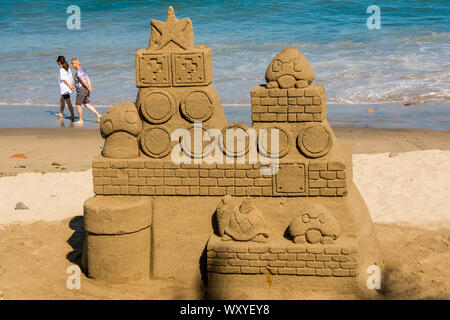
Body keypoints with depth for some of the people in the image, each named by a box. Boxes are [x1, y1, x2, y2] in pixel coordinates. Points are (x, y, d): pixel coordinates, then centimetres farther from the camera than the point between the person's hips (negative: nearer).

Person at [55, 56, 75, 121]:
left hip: (65, 88, -9)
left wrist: (70, 86, -19)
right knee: (62, 100, 24)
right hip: (67, 88, 9)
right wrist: (71, 85, -1)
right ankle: (60, 114, 36)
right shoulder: (68, 68, 8)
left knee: (68, 102, -4)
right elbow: (71, 77, 5)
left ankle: (72, 116, 0)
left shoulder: (62, 70, -18)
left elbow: (65, 80, -22)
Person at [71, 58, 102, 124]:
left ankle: (80, 120, 9)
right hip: (85, 90, 10)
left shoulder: (78, 72, -18)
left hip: (81, 90, -10)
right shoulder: (82, 70, 14)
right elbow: (88, 78, 18)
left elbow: (83, 81, -24)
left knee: (78, 105, 2)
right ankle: (98, 114, 8)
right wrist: (90, 86, 8)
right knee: (87, 104, 15)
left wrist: (88, 88, -16)